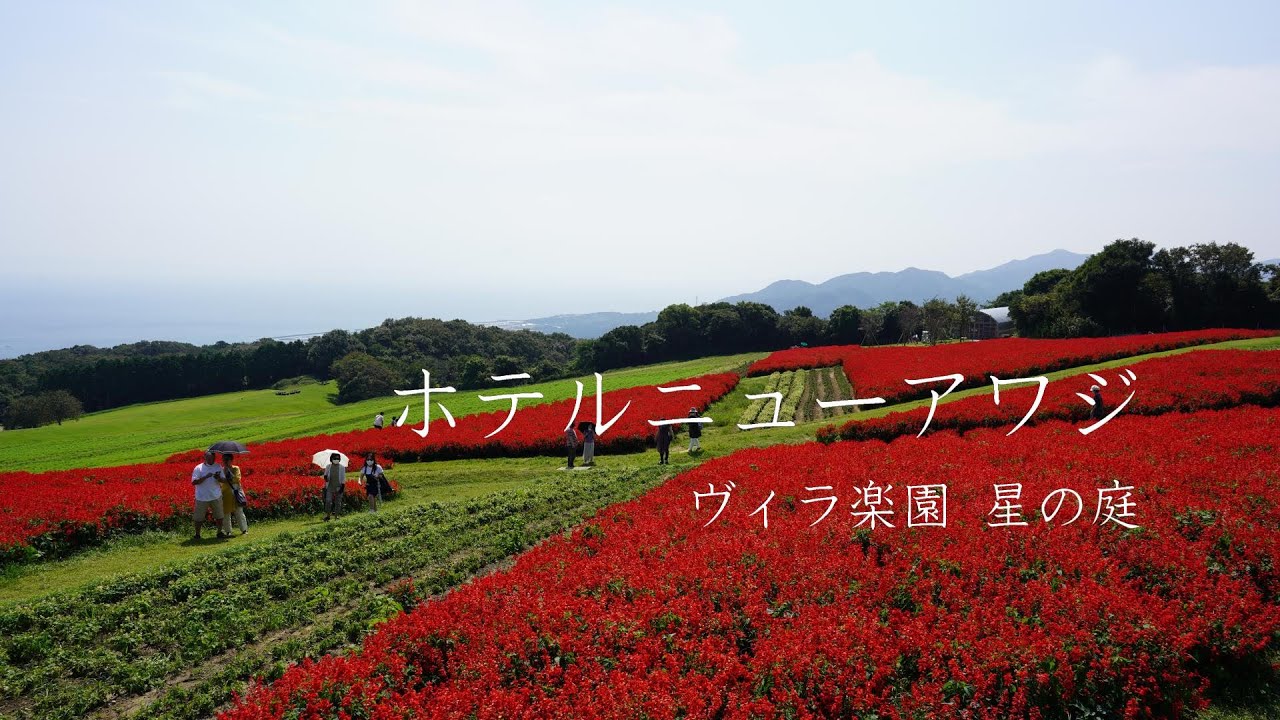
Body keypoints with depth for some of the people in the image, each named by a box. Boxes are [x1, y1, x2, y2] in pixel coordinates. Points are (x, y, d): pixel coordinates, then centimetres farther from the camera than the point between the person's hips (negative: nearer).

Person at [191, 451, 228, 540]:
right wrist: (206, 477, -25)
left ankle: (220, 532, 25)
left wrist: (218, 478, -22)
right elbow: (194, 482, -15)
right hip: (202, 498, -3)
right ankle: (197, 535, 19)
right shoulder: (199, 468, -8)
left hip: (216, 496, 3)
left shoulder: (218, 467, 3)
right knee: (199, 518, 4)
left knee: (219, 516, 10)